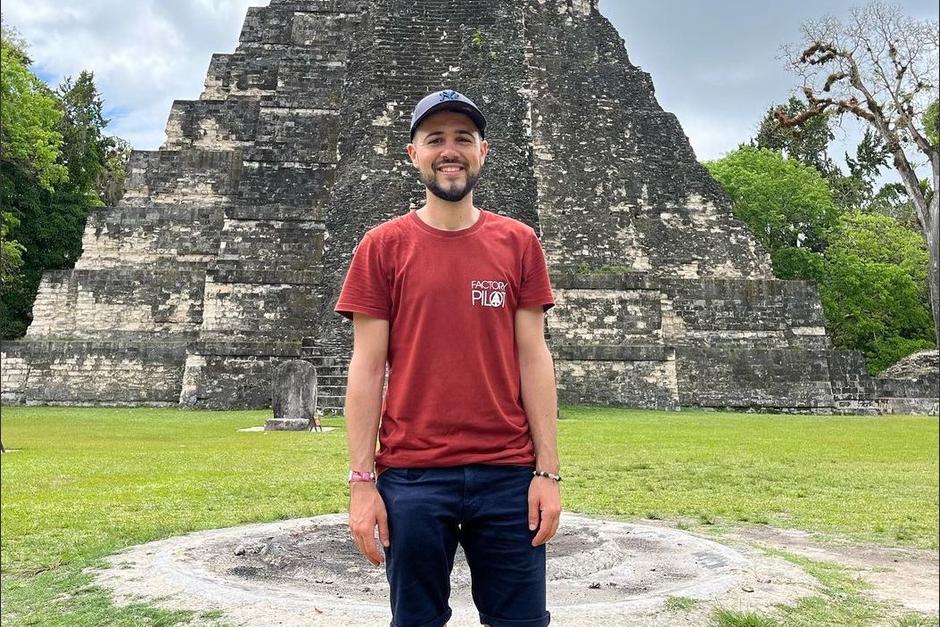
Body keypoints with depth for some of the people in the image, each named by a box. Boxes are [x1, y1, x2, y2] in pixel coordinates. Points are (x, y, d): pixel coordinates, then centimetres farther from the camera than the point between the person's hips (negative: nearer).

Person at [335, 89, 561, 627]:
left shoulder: (519, 243, 5)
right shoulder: (383, 246, 1)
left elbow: (533, 358, 3)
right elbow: (367, 367, 0)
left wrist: (548, 470, -1)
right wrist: (362, 480, -4)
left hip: (508, 474, 1)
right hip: (411, 476, -1)